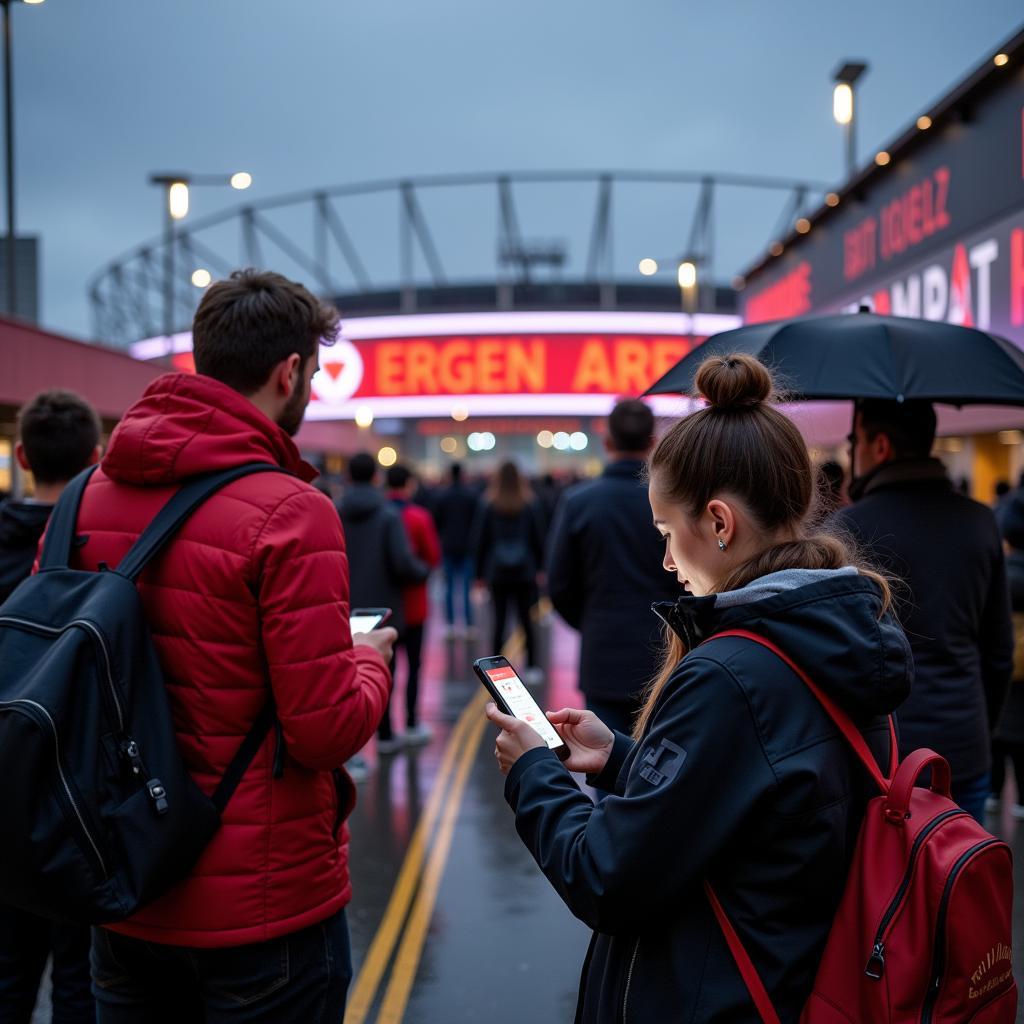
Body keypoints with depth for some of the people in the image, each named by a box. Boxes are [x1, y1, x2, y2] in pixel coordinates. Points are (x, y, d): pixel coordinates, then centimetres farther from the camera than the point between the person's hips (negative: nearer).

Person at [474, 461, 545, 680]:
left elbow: (479, 541, 0)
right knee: (526, 620, 7)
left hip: (497, 573, -1)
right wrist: (538, 567, 12)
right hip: (525, 572, 1)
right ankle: (531, 668, 8)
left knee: (499, 621, 3)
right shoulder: (529, 506, 0)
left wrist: (480, 573, 6)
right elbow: (538, 540, 4)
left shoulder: (488, 506, -2)